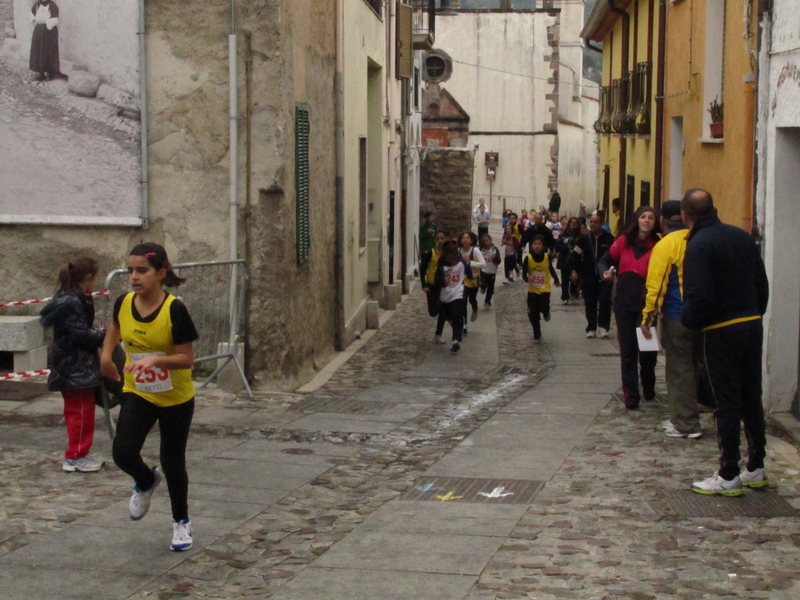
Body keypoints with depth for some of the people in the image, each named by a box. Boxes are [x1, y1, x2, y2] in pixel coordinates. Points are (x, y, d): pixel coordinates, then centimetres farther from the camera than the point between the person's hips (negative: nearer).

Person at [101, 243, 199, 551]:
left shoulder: (174, 310, -23)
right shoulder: (123, 303, -9)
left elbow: (187, 358, -22)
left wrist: (156, 360, -37)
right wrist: (106, 355, 3)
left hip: (176, 398, -3)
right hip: (137, 393, 3)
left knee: (172, 462, 8)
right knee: (123, 453, -15)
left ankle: (181, 522, 33)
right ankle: (146, 482, 22)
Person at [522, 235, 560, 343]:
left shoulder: (547, 257, -11)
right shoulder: (528, 258, -13)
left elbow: (551, 269, 5)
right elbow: (524, 273, -11)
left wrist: (556, 280, -8)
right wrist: (527, 278, -33)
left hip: (545, 289, -1)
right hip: (532, 290, 1)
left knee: (544, 307, -21)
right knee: (533, 314, 2)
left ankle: (546, 312, 19)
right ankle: (537, 335, 20)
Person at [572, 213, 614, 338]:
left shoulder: (609, 238, -2)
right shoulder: (584, 239, 4)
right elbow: (577, 256, 8)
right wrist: (575, 270, -2)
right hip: (588, 276, 2)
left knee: (605, 301, -10)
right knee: (590, 303, 5)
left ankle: (603, 327, 3)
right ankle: (591, 329, 13)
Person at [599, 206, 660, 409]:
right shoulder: (623, 242, 4)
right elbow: (604, 261, 14)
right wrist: (606, 272, -8)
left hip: (646, 303, -1)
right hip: (624, 302, 1)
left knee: (647, 350, 4)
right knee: (628, 350, 2)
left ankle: (649, 390, 25)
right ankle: (631, 396, 5)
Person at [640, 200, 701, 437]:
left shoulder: (665, 245, -11)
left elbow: (656, 285, -13)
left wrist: (647, 318, -7)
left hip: (676, 317, -6)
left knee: (679, 369, 1)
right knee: (692, 366, 14)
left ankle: (686, 424, 4)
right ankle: (682, 418, 22)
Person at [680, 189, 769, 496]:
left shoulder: (698, 246, -15)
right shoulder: (743, 237, 7)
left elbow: (699, 298, -21)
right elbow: (762, 285, 10)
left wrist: (688, 321, -3)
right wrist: (754, 314, 17)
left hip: (720, 332, -7)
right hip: (752, 326, 7)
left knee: (727, 402, -1)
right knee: (752, 397, 15)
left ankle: (728, 476, 4)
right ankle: (756, 468, 23)